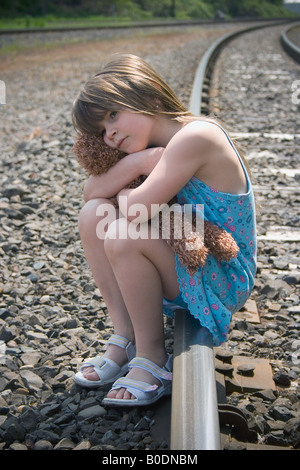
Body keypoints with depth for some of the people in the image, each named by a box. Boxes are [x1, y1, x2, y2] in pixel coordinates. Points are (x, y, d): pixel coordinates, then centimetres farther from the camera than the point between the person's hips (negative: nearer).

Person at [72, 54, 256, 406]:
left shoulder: (194, 136, -22)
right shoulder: (157, 144, 6)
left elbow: (136, 210, -30)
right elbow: (91, 191, 0)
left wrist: (122, 194, -8)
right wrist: (136, 162, -15)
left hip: (225, 279, -9)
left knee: (123, 235, -29)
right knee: (93, 215, -2)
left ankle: (153, 359, -11)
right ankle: (125, 337, 2)